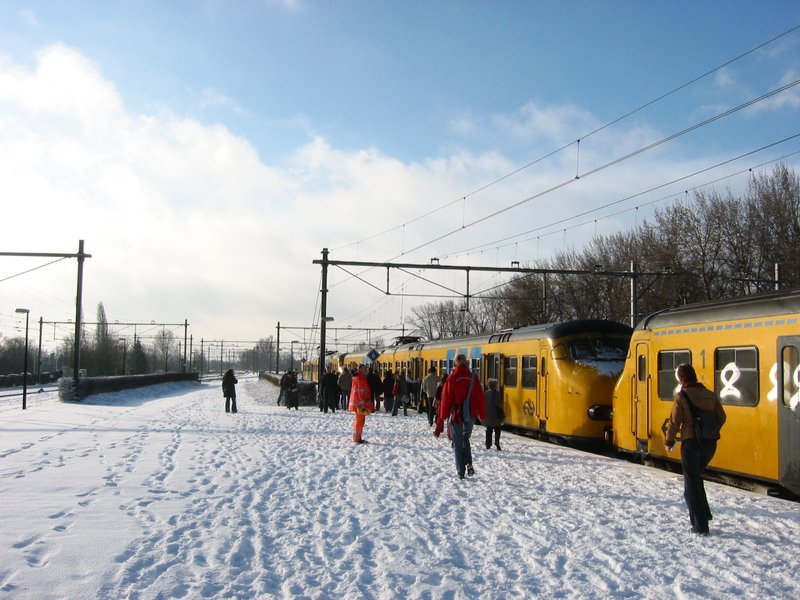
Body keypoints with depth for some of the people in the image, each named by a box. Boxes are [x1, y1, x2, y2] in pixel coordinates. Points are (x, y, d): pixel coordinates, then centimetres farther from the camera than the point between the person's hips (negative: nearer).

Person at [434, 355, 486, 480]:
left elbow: (446, 399, -8)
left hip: (456, 415, -3)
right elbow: (480, 398, 2)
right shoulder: (473, 378, -2)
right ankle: (469, 464, 2)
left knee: (458, 443, 9)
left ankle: (461, 472, 9)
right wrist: (482, 415, 12)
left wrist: (442, 417, 0)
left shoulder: (452, 378, -10)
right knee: (465, 439, 22)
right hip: (470, 415, 3)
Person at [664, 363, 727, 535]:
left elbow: (674, 422, -10)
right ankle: (704, 513, 23)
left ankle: (700, 525, 3)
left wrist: (669, 442, 4)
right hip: (710, 443, 6)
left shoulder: (681, 396, -10)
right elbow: (721, 418, 9)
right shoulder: (710, 395, 6)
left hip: (691, 443, -6)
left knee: (692, 484, 4)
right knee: (696, 477, 27)